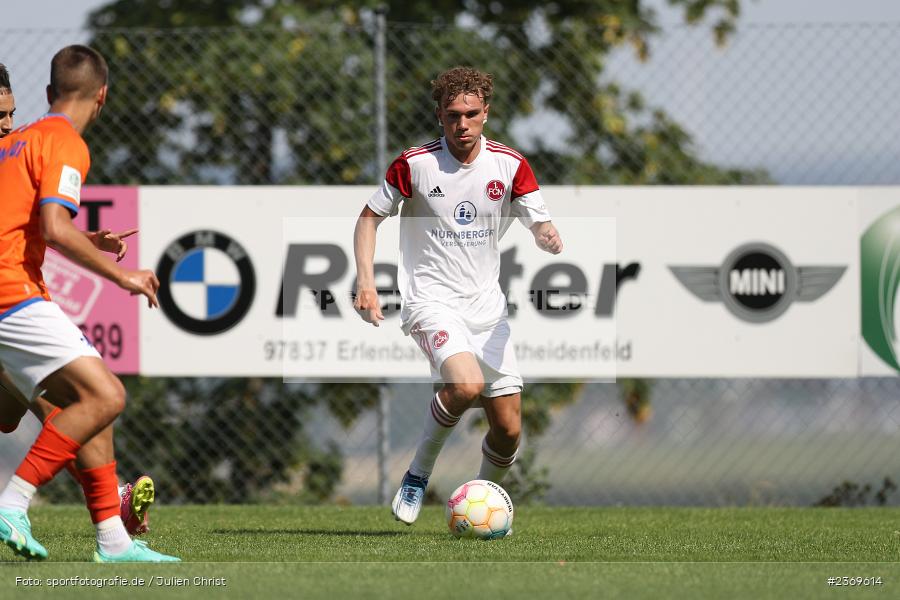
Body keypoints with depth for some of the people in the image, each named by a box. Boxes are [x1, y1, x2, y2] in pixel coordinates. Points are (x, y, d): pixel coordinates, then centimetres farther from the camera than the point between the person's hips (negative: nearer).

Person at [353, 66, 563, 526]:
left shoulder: (509, 165, 0)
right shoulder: (415, 164, -6)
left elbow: (542, 228, 2)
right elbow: (369, 217, 4)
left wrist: (548, 238, -23)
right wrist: (365, 281, -9)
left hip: (487, 306, 4)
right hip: (431, 300, -4)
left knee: (508, 429, 0)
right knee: (466, 384, -31)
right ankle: (417, 475, -9)